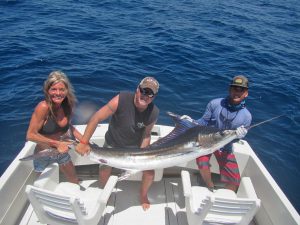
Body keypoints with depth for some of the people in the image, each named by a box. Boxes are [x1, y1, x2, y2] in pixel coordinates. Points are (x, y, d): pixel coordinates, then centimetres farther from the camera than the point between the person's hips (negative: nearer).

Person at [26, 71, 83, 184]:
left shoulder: (68, 105, -11)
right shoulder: (43, 107, -28)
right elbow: (30, 135, -26)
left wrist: (82, 139, -5)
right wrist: (57, 143, -27)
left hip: (61, 152, 5)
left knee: (74, 180, 22)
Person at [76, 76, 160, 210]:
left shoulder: (153, 112, -24)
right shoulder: (121, 100, -34)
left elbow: (147, 134, -11)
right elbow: (96, 118, -29)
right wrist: (84, 143, -29)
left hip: (135, 146, 2)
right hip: (113, 144, -1)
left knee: (149, 171, -4)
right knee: (104, 170, -1)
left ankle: (143, 195, 30)